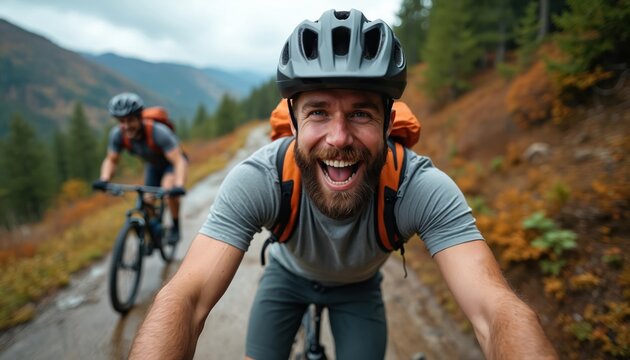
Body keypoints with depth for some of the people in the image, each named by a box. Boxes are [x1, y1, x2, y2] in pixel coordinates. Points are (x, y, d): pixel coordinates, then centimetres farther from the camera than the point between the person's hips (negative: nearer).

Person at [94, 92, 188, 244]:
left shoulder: (158, 132, -40)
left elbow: (179, 161, -43)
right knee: (147, 201, -1)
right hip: (153, 165, 5)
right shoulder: (117, 134, -25)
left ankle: (175, 227, -8)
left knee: (169, 187, -31)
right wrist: (104, 179, -29)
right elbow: (111, 160, -10)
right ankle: (154, 229, 30)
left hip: (171, 162, -5)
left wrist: (179, 186, -58)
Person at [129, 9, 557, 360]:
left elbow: (498, 310, -43)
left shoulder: (424, 189, -37)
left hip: (358, 286, 1)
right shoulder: (257, 180, -37)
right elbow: (185, 299, -43)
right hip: (288, 275, 0)